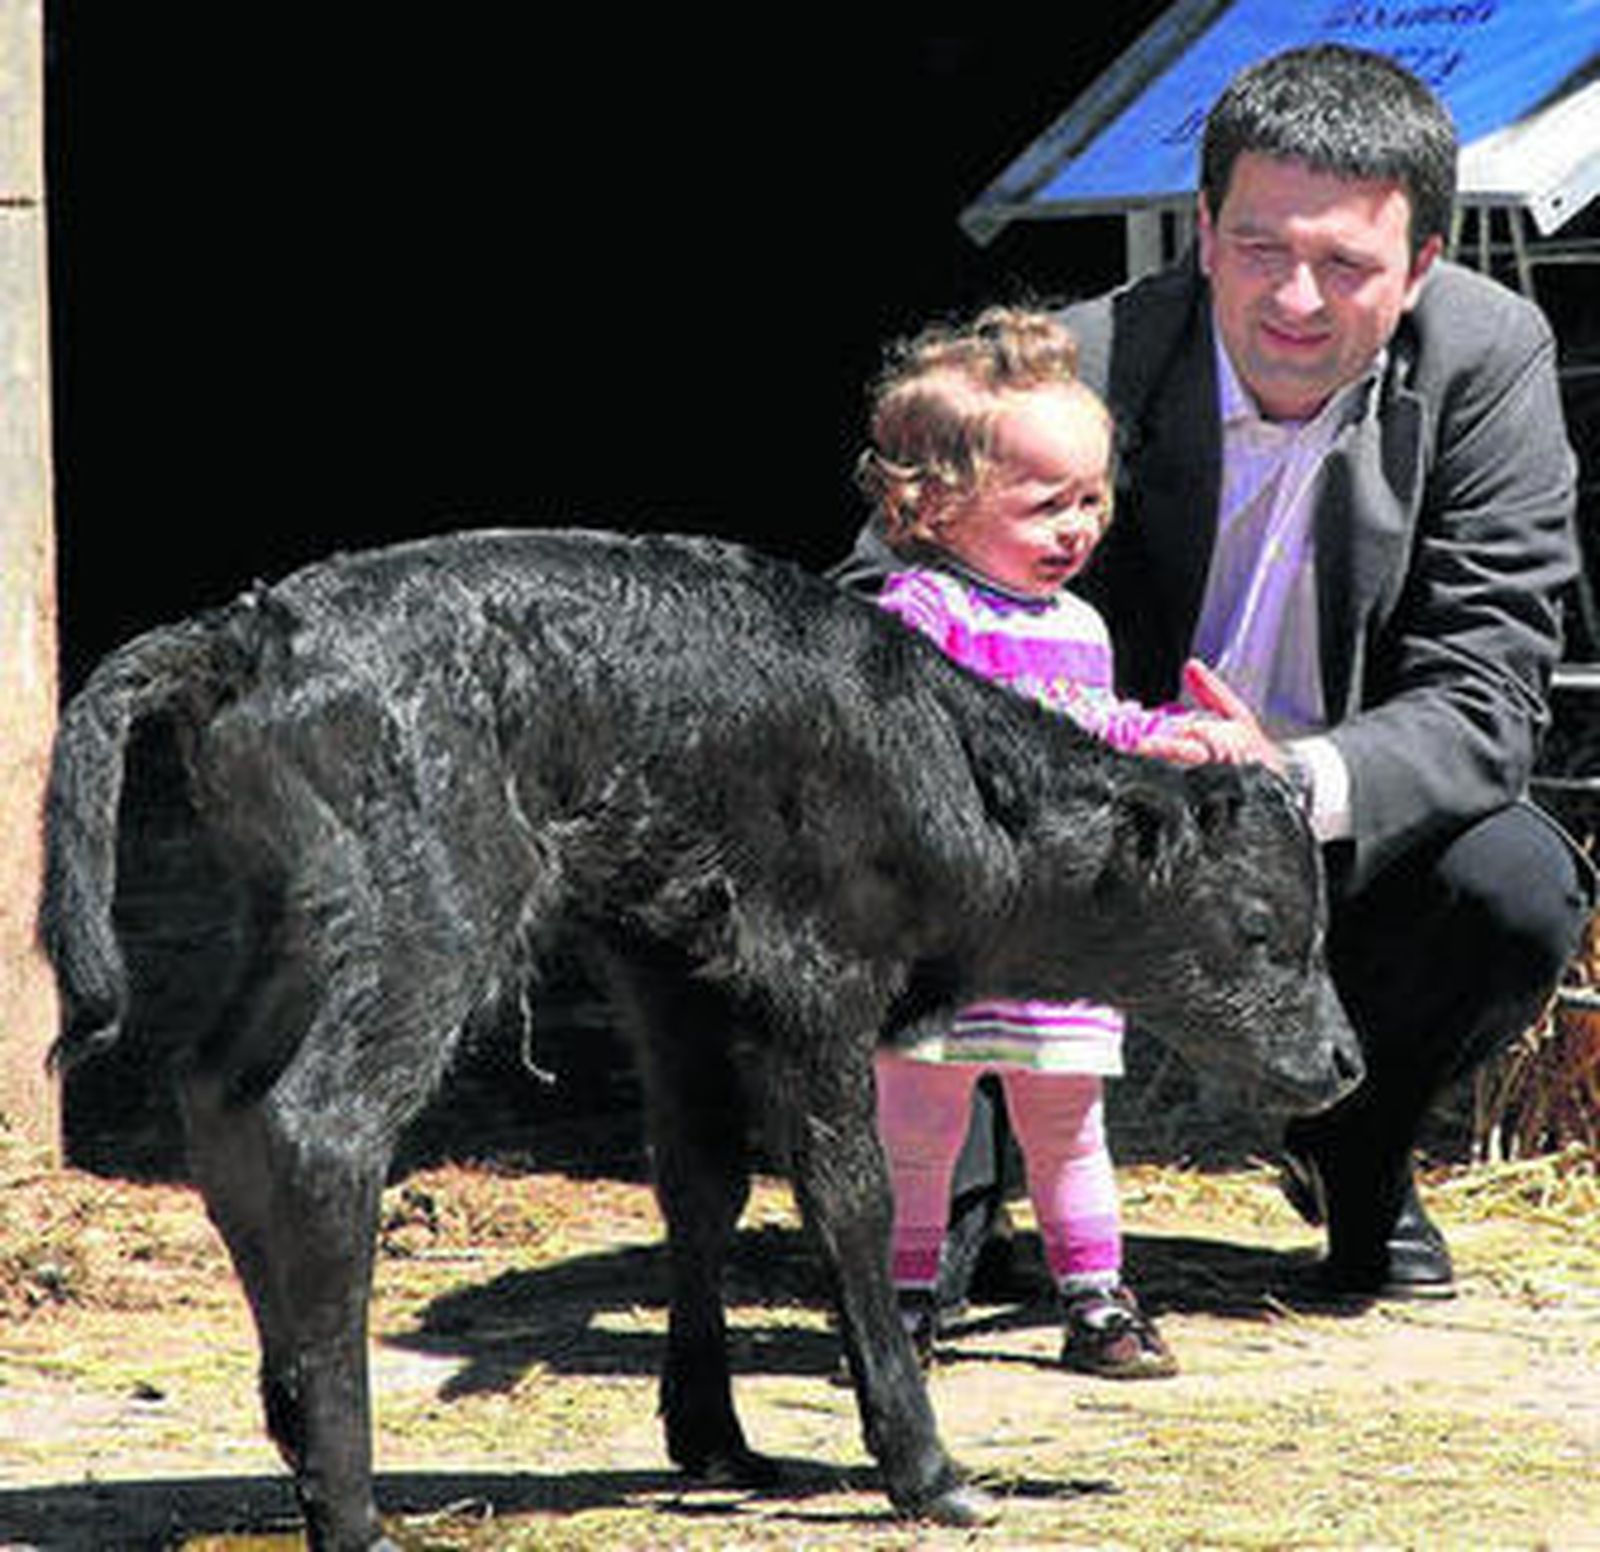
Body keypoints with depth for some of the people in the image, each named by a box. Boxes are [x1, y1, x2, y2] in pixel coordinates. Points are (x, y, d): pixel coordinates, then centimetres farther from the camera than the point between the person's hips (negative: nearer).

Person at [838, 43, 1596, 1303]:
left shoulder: (1489, 364, -15)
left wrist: (1300, 782, -42)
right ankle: (953, 1188, -4)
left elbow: (1483, 702, -20)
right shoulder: (1085, 371, -20)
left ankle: (1357, 1153, 5)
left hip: (1345, 855, 2)